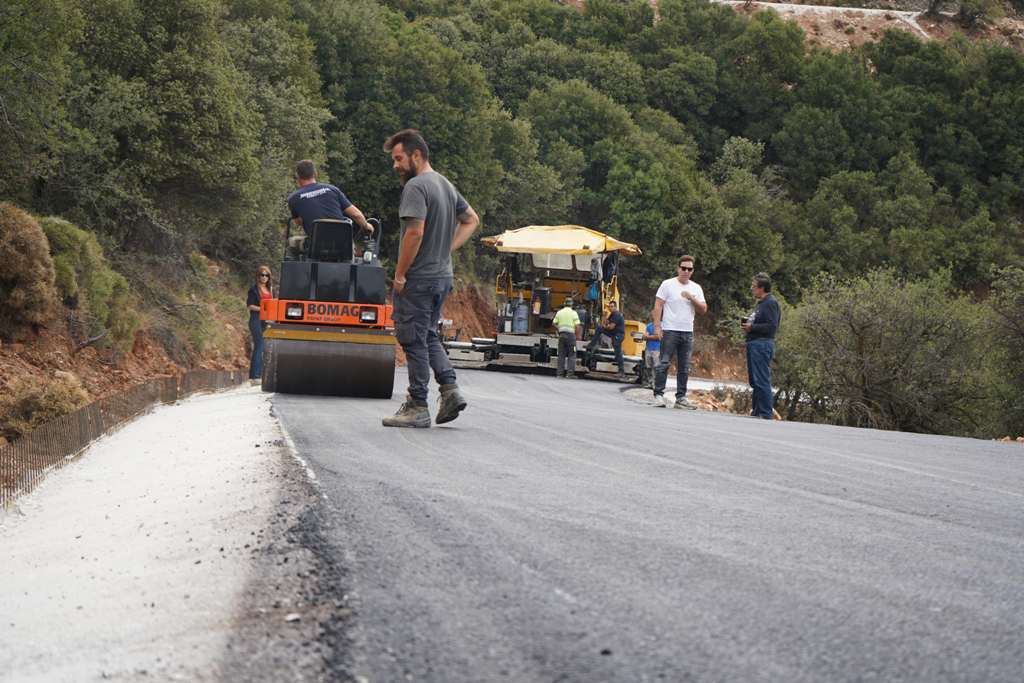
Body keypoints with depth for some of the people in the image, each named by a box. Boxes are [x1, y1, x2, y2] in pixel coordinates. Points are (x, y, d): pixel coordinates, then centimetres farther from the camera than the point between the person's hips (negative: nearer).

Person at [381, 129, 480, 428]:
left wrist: (399, 275, -17)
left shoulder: (416, 187, -15)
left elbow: (415, 232, -24)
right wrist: (448, 249, 14)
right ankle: (450, 389, 7)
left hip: (418, 279, -9)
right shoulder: (446, 185, 15)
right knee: (429, 336, 20)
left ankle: (417, 408, 1)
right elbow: (471, 219, 25)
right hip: (443, 276, 9)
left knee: (414, 341, -2)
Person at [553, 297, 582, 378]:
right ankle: (570, 373, -8)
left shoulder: (559, 312, 8)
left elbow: (554, 323, 7)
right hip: (570, 334, -4)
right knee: (571, 355, 0)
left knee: (561, 354, 8)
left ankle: (559, 373, 6)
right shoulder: (573, 313, -3)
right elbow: (577, 326, -9)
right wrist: (578, 335, 2)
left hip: (561, 334, 4)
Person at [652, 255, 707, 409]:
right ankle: (658, 394, -2)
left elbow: (703, 309, 7)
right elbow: (658, 306, -4)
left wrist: (692, 298, -9)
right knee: (664, 363, -6)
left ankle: (681, 398, 10)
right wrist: (657, 326, -12)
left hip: (688, 332, 5)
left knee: (684, 367, 5)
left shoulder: (696, 288, 12)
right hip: (670, 331, -5)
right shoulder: (668, 285, -1)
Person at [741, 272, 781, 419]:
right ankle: (756, 412, 19)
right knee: (754, 380, 14)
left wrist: (752, 327, -15)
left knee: (762, 380, -11)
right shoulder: (761, 303, 21)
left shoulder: (771, 303, -12)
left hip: (762, 345, -11)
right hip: (754, 344, 11)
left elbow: (772, 326, -20)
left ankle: (766, 413, -9)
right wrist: (748, 324, 11)